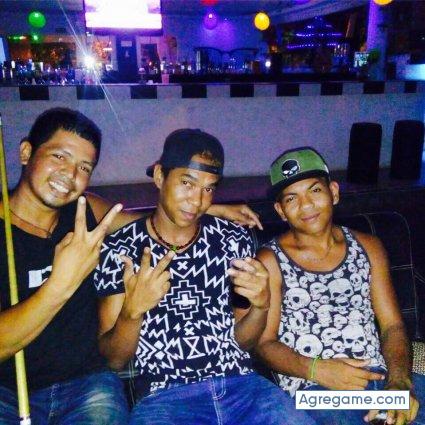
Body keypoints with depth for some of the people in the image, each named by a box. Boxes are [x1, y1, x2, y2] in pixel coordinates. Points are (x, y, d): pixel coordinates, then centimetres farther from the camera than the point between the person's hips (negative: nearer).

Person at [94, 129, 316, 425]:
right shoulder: (119, 250, 0)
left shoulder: (234, 240, 7)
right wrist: (132, 310, -19)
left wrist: (261, 305, -8)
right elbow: (114, 360, 0)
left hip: (241, 384, 2)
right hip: (163, 396, -1)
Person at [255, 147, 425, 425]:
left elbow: (392, 324, 7)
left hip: (379, 375, 5)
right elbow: (264, 342, -3)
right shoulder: (270, 262, -2)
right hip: (311, 388, -4)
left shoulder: (368, 247, 11)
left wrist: (399, 382, -11)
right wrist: (317, 369, -19)